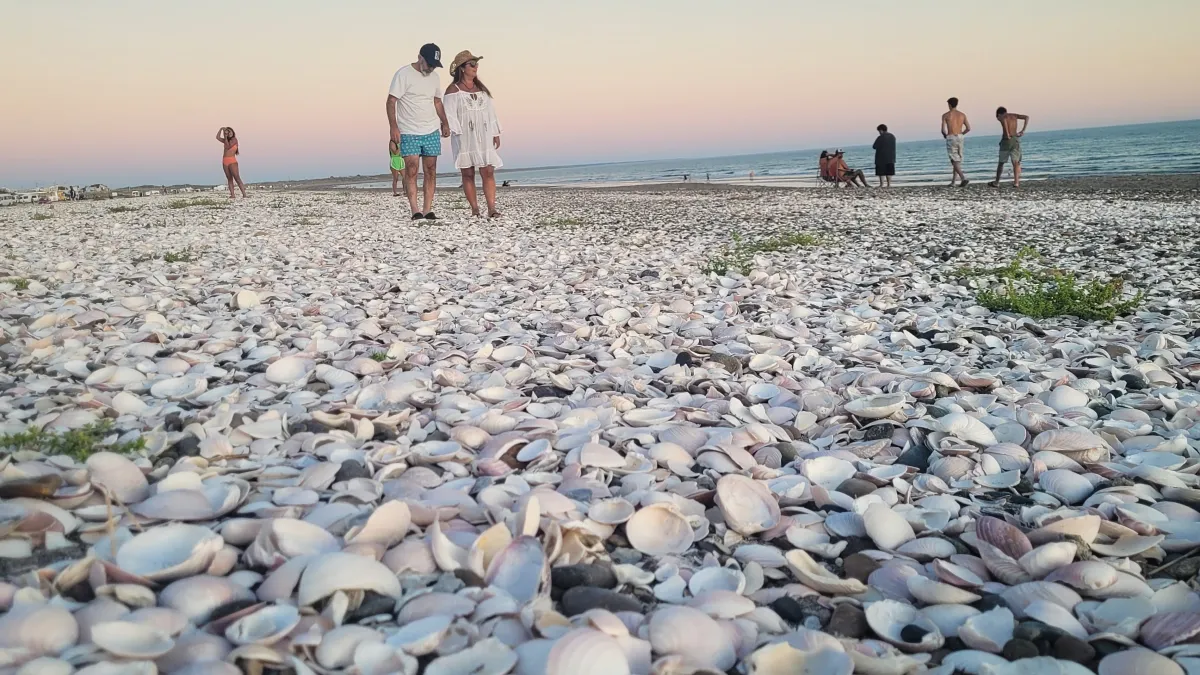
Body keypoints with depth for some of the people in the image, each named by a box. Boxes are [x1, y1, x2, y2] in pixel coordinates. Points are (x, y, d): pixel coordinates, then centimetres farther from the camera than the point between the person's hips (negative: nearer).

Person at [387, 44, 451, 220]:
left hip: (432, 132, 5)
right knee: (411, 169, -11)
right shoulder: (403, 74, -7)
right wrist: (393, 127, -19)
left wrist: (445, 123, 10)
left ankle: (428, 210, 4)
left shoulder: (434, 77, 12)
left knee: (431, 170, 1)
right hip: (408, 133, -5)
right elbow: (391, 101, -10)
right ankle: (415, 210, -11)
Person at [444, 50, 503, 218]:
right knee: (468, 173, 1)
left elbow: (490, 111, 17)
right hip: (464, 137, -3)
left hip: (483, 137, 4)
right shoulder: (453, 90, 0)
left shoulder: (481, 88, 16)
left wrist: (495, 133, 14)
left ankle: (492, 208, -15)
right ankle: (474, 209, 6)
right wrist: (457, 132, -18)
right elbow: (450, 114, -7)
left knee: (488, 172, -9)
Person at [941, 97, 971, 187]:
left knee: (955, 161, -5)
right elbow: (968, 128, 6)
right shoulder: (962, 115, 9)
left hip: (951, 139, -4)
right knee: (957, 161, 14)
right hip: (960, 138, 4)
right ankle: (953, 182, 16)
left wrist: (945, 135, 15)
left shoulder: (945, 115, -2)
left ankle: (964, 179, -22)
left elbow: (943, 130, -9)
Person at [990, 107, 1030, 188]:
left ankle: (996, 182, 18)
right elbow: (1026, 117, 5)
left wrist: (1007, 134, -19)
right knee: (1016, 162, 1)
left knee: (1001, 162, 10)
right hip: (1016, 139, 3)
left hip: (1006, 140, -3)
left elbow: (1004, 120, -22)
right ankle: (1016, 182, -14)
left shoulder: (1000, 117, 3)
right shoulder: (1013, 115, 16)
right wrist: (1023, 130, 2)